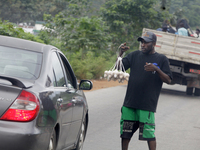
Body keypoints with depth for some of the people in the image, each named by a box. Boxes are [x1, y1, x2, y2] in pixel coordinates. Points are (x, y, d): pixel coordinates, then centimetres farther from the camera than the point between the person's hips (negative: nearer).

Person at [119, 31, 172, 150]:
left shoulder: (161, 59, 3)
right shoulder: (135, 55, 11)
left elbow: (168, 80, -2)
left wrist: (156, 69, -18)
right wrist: (121, 54, -10)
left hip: (147, 105, -4)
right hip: (130, 102, 4)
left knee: (149, 135, -5)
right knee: (125, 133, 10)